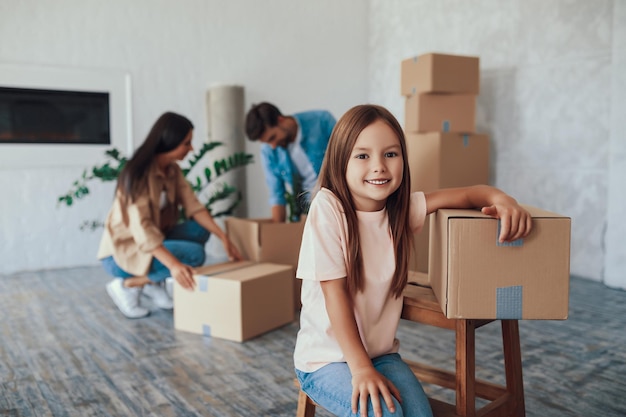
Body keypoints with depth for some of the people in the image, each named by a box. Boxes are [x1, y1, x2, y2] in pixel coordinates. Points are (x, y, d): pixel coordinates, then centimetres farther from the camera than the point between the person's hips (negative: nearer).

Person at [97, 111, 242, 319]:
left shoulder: (172, 169, 0)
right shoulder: (139, 173, -25)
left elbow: (193, 207, -3)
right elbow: (141, 228, -34)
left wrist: (223, 238, -14)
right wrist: (173, 264, -46)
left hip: (153, 242, 8)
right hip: (122, 252, -8)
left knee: (200, 230, -9)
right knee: (194, 254, -23)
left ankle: (153, 283, 2)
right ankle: (127, 284, -8)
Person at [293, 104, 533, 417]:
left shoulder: (401, 207, -4)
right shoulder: (328, 207, -19)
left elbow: (469, 194, 0)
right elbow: (335, 292, -19)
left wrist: (501, 199, -22)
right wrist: (360, 367, -19)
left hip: (382, 352, 4)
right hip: (326, 357, -4)